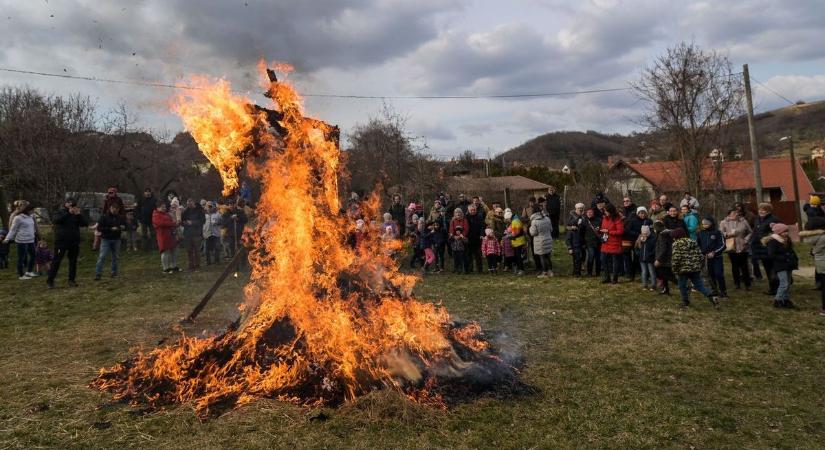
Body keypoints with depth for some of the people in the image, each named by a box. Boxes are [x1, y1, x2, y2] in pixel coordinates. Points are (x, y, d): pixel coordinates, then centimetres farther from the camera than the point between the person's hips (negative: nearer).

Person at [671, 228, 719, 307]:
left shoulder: (677, 244, -5)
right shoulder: (693, 242, 13)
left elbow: (676, 258, -14)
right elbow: (700, 256, 11)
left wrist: (675, 270, -7)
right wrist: (699, 266, 17)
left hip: (683, 269, -6)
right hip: (696, 268, 6)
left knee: (682, 286, 10)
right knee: (699, 284, 11)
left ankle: (685, 302, 16)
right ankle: (711, 297, -3)